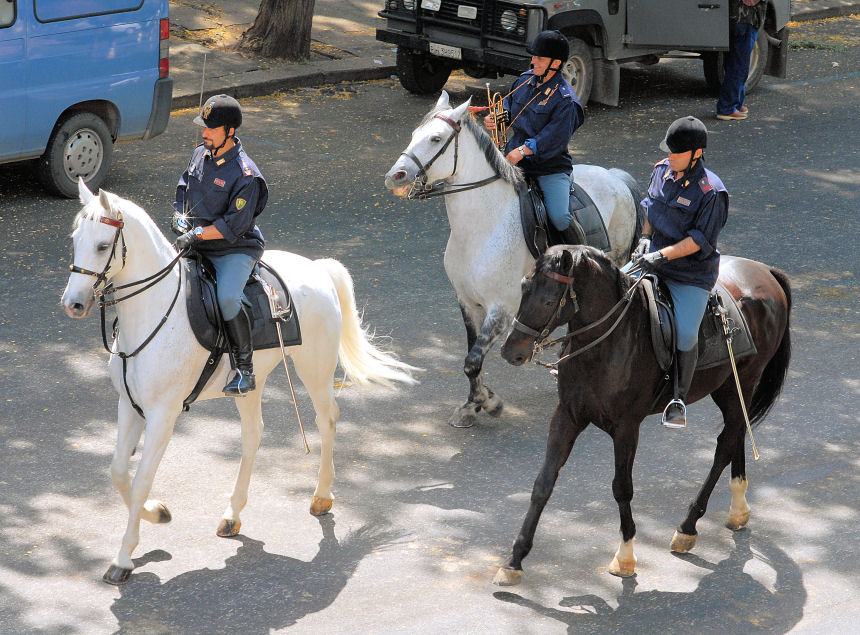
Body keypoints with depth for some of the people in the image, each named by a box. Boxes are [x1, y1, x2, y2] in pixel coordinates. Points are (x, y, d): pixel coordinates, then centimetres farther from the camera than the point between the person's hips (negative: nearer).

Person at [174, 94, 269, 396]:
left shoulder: (244, 175, -18)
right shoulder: (200, 154, 5)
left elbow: (235, 225, -20)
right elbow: (183, 188, 21)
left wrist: (197, 234, -23)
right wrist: (181, 218, 3)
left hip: (235, 249, -8)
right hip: (197, 246, 8)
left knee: (227, 298, -32)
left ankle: (245, 369, -18)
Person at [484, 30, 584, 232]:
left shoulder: (564, 100, -15)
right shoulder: (525, 80, 7)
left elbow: (556, 137, -23)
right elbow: (509, 106, 23)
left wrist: (523, 150, -31)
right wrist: (496, 119, 2)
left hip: (550, 168, -6)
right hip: (516, 163, 6)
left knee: (559, 219, -22)